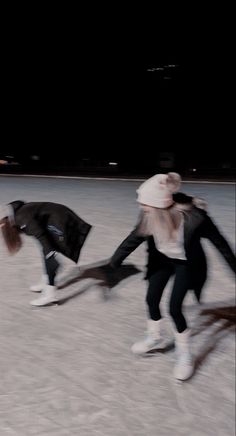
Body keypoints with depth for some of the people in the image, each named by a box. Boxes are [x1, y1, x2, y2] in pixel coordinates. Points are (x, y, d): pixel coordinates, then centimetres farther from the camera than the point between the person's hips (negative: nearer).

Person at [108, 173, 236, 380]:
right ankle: (155, 338, 38)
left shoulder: (193, 217, -37)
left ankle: (184, 354, 16)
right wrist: (113, 264, -9)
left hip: (187, 264, -4)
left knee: (174, 307, -8)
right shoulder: (150, 216, -25)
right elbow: (134, 238, -11)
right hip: (162, 259, 5)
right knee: (152, 299, 9)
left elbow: (219, 242, -22)